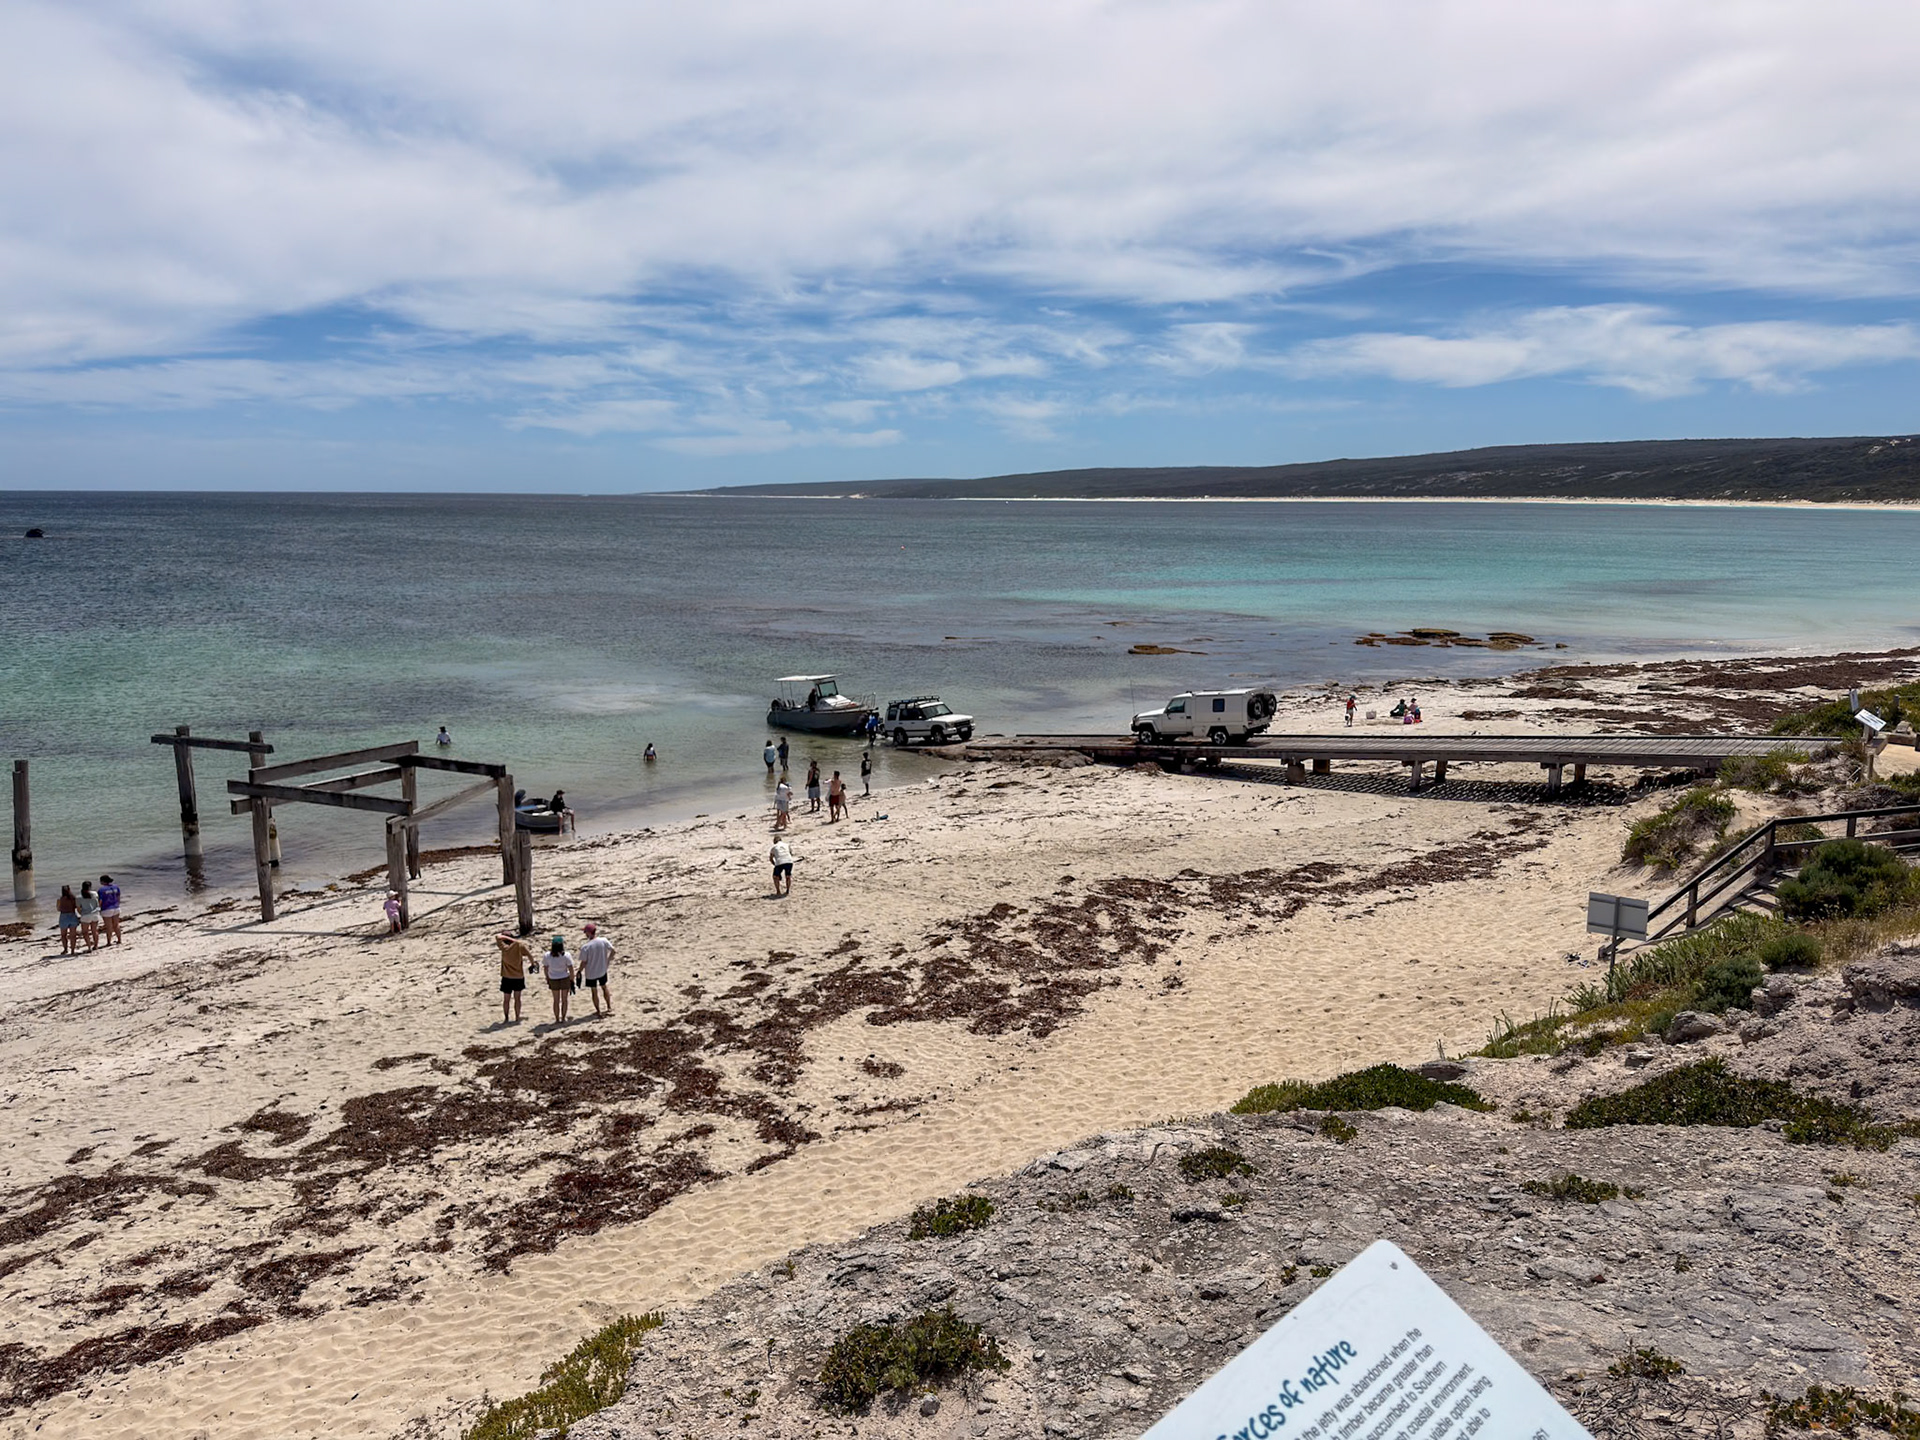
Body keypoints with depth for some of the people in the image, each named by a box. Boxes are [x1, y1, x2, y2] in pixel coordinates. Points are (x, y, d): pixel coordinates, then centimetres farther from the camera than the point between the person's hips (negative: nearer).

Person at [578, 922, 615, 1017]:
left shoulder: (585, 947, -24)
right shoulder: (603, 941, -15)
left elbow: (584, 962, -18)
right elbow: (613, 950, -7)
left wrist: (579, 971, -1)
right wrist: (608, 961, 9)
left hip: (591, 973, -3)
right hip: (602, 970, 4)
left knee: (594, 991, 14)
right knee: (604, 987, 25)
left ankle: (598, 1012, 25)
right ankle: (609, 1008, 33)